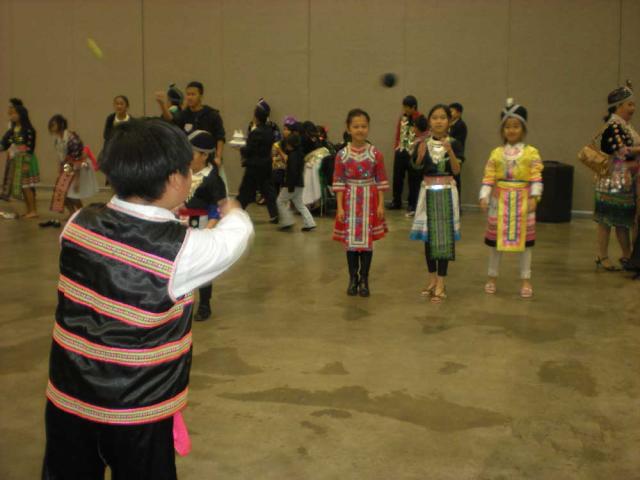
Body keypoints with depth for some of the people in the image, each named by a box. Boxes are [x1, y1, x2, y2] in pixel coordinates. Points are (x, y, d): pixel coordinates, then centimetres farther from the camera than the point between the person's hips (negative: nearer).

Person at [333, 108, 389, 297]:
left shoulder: (375, 154, -4)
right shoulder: (342, 155, -4)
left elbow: (381, 181, -1)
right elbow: (338, 182, -2)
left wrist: (381, 205, -5)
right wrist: (340, 207, -7)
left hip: (369, 201, 0)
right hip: (349, 201, 0)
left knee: (367, 241, 5)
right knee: (350, 241, 6)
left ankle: (364, 280, 16)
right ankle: (352, 279, 20)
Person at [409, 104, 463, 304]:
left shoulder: (454, 143, -3)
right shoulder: (424, 143, 2)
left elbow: (456, 170, -10)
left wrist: (449, 150, -22)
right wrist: (421, 154, -20)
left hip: (446, 192, -2)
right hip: (428, 191, 2)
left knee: (444, 236, -1)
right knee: (429, 235, 8)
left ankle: (441, 283, 5)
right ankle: (432, 278, 23)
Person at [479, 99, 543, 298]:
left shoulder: (531, 152, -1)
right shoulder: (496, 153, 3)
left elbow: (536, 177, -7)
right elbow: (489, 177, -1)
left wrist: (534, 197, -17)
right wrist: (484, 196, -11)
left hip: (522, 199, -1)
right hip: (500, 199, 1)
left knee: (524, 238, 5)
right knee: (496, 238, 7)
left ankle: (526, 280, 16)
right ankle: (492, 277, 21)